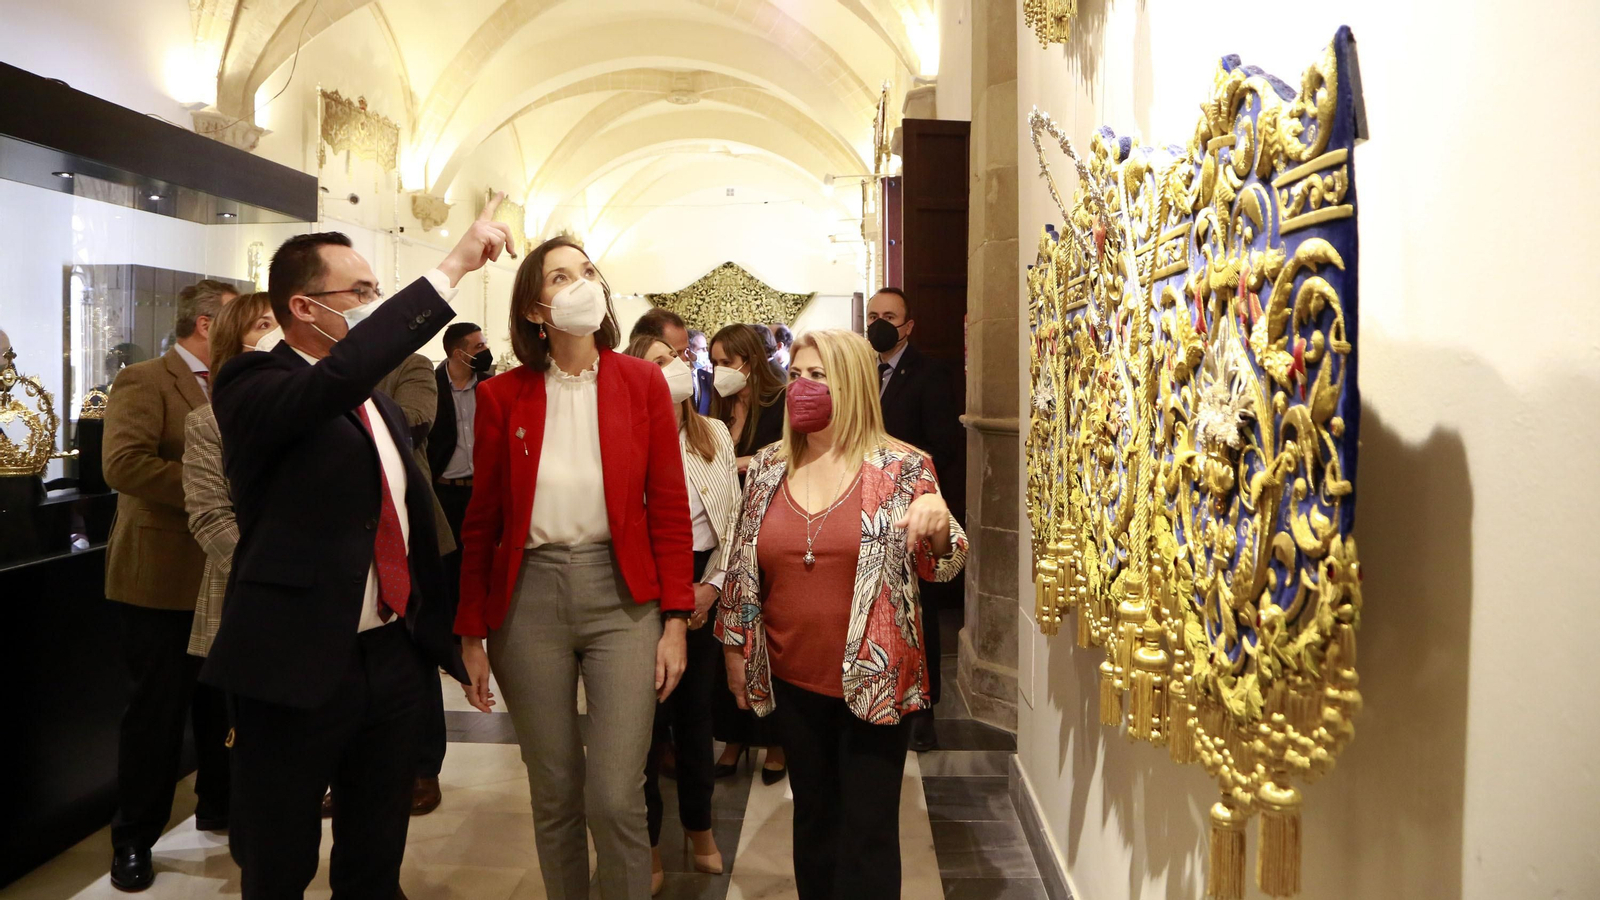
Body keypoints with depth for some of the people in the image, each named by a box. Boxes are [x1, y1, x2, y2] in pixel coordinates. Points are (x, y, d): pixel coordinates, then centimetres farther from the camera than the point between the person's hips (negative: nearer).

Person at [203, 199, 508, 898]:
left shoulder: (382, 403, 12)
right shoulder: (254, 388, -12)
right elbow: (339, 374, -34)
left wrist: (442, 632, 17)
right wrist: (454, 267, -33)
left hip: (392, 656, 7)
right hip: (297, 666, -6)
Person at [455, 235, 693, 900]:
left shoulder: (642, 383, 2)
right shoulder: (502, 396, 3)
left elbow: (669, 508, 1)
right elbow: (481, 522, 7)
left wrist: (676, 620, -3)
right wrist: (472, 634, 5)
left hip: (622, 595, -1)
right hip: (529, 598, 1)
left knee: (615, 799, -5)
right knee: (553, 795, 11)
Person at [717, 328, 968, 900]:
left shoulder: (903, 468, -7)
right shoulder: (767, 468, 4)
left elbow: (940, 566, -6)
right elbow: (742, 567, 11)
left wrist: (939, 525, -28)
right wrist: (735, 647, 12)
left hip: (875, 680, -3)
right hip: (794, 681, 4)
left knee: (869, 829, 6)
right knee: (812, 815, 18)